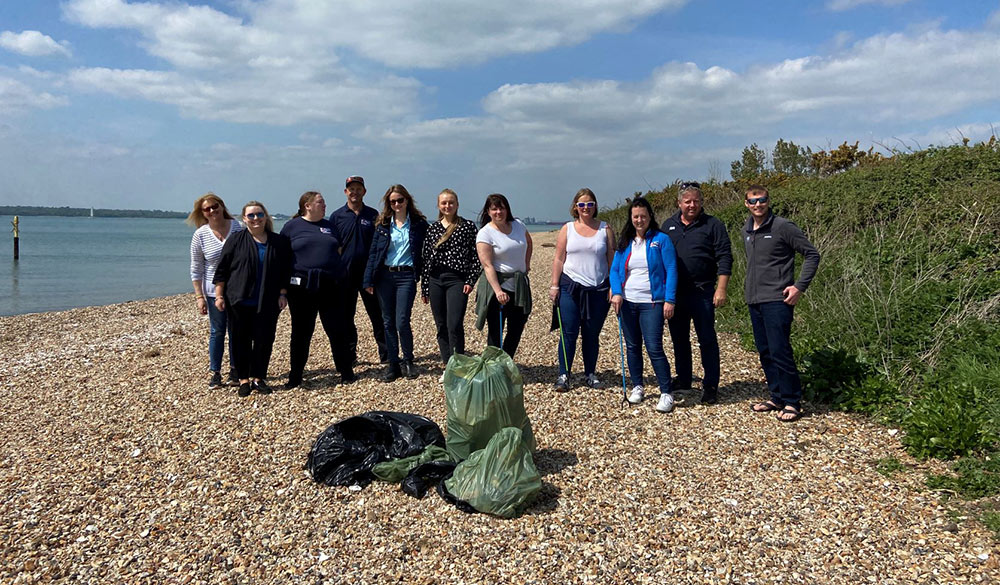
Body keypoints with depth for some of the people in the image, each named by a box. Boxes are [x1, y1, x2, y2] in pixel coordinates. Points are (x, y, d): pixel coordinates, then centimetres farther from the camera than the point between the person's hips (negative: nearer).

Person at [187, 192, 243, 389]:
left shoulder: (237, 227, -5)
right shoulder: (200, 235, -5)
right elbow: (196, 270, -1)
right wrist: (199, 297, -5)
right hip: (214, 291, -1)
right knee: (217, 332, 4)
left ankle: (235, 369, 23)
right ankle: (215, 373, 14)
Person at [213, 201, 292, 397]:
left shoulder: (279, 242, 6)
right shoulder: (236, 240, -1)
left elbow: (285, 271, 10)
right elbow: (222, 270, 1)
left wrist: (282, 294, 3)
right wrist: (219, 296, -3)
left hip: (267, 303, 2)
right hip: (239, 301, -1)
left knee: (265, 340, 3)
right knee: (241, 340, 5)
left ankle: (258, 378, 17)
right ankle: (244, 379, 16)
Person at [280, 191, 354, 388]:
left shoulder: (329, 225, 14)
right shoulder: (292, 226, 3)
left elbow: (338, 252, 19)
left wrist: (338, 276, 9)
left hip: (329, 286, 2)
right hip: (302, 287, -2)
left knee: (336, 330, 3)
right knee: (301, 332, 6)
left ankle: (346, 372, 13)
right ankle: (295, 376, 18)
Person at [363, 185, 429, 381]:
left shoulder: (419, 223, 2)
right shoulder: (382, 225, 8)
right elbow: (373, 252, 6)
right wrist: (368, 280, 0)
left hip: (406, 276, -3)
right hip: (384, 276, 3)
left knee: (402, 322, -9)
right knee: (388, 323, 7)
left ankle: (408, 361, 11)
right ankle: (393, 364, 16)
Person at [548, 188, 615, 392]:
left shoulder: (605, 229, 6)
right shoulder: (567, 229, 6)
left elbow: (612, 260, 4)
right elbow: (559, 259, 4)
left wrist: (613, 288, -2)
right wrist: (554, 285, -2)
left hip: (598, 289, 1)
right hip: (570, 288, -1)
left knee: (592, 334, 8)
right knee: (569, 333, -2)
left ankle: (590, 374, 21)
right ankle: (563, 375, 4)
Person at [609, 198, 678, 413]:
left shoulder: (661, 240, -3)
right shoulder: (625, 242, 9)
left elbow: (671, 271, -6)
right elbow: (615, 269, 8)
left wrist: (669, 300, -13)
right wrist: (616, 292, -9)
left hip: (652, 303, -5)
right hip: (627, 302, 5)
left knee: (654, 348, -9)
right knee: (632, 347, 13)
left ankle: (667, 393, 0)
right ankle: (637, 387, 27)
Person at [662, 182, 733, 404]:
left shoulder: (713, 225, -1)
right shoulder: (668, 225, 11)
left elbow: (724, 258, -5)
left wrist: (721, 288, -13)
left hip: (702, 292, -4)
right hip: (673, 292, 5)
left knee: (707, 339, -1)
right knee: (679, 338, 14)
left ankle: (710, 386, 7)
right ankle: (682, 379, 28)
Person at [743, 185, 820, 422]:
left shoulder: (783, 227, -8)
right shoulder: (746, 230, 13)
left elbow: (812, 255, -6)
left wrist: (800, 286, -12)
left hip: (777, 301, -7)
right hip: (754, 301, 7)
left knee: (779, 351, -8)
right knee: (765, 352, 11)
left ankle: (792, 402, 3)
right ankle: (777, 397, 22)